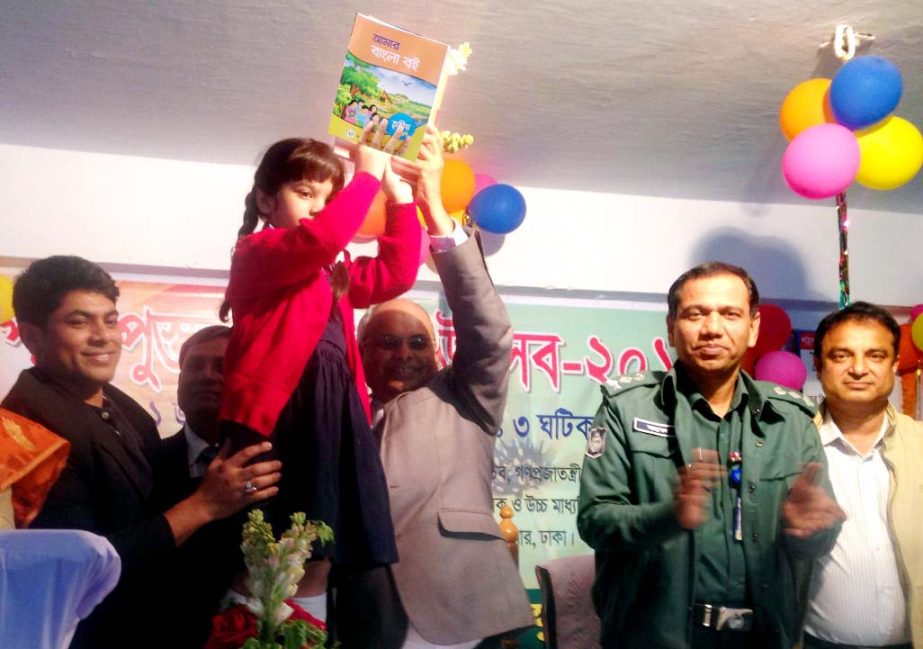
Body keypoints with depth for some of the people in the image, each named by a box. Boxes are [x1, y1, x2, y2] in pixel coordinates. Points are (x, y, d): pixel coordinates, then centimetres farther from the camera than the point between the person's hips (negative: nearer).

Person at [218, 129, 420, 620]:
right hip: (280, 418, -8)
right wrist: (367, 176, -9)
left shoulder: (332, 272, 24)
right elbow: (321, 239, -20)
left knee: (318, 559, 6)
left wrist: (399, 197, 18)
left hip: (334, 419, 8)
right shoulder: (258, 252, -2)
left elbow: (395, 274, 23)